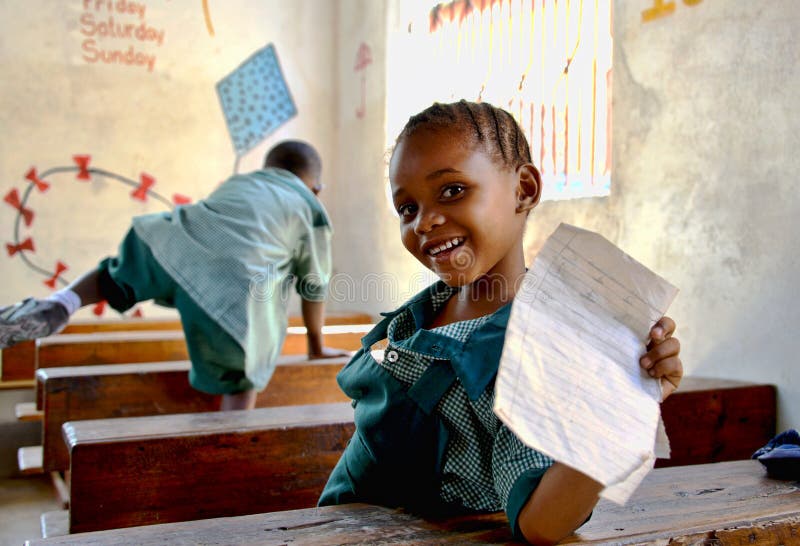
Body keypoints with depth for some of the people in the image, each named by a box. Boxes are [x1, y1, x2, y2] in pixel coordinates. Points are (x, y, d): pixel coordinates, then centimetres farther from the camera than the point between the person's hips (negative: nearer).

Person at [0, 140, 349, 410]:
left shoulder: (237, 182, 35)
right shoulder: (313, 212, 24)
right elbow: (314, 290, 26)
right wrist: (317, 346, 41)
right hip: (233, 290, -4)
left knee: (113, 275, 29)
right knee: (241, 380, 16)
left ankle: (58, 306, 7)